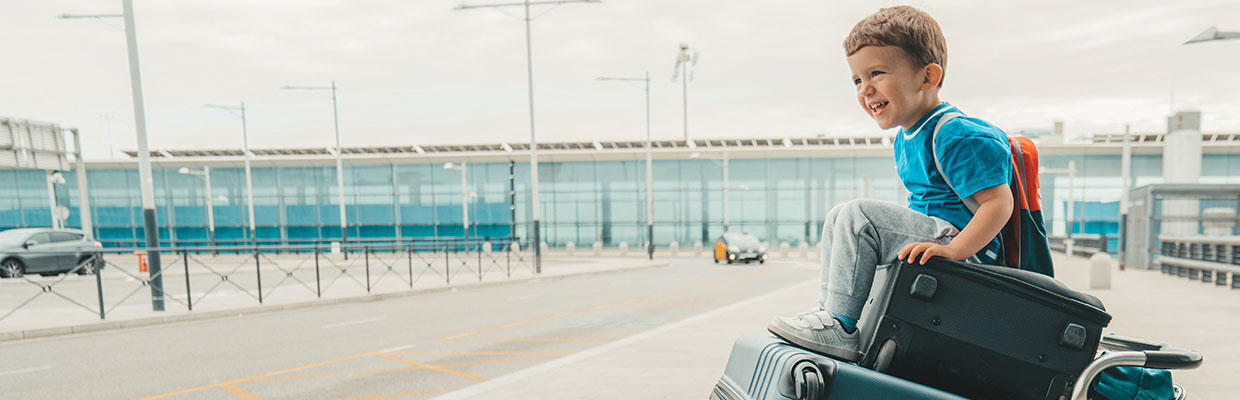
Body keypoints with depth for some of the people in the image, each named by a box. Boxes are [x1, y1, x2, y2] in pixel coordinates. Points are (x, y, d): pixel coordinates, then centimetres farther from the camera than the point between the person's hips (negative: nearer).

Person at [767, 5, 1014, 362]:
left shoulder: (956, 137, -17)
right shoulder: (905, 139, 13)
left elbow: (999, 202, -21)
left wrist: (953, 250, -32)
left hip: (969, 251, -10)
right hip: (932, 232, 10)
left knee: (856, 216, -26)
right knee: (839, 220, 12)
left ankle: (838, 327, -21)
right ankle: (829, 310, 9)